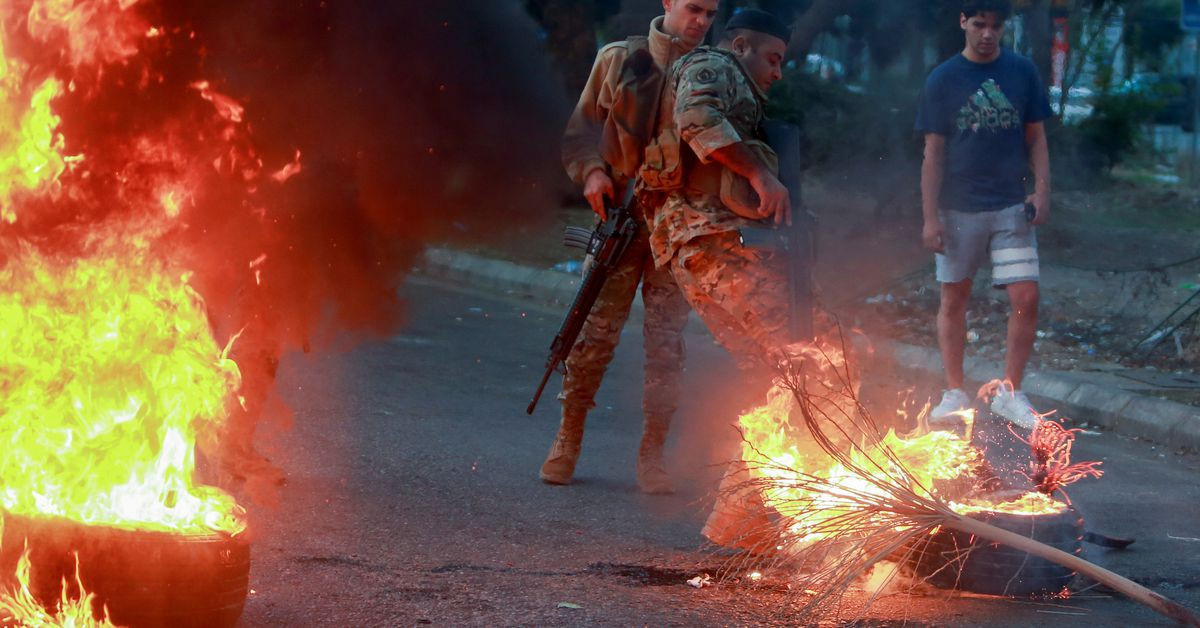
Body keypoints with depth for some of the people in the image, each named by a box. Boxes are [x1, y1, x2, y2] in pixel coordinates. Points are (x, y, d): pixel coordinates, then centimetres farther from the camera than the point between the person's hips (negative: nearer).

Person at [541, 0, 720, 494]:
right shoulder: (619, 60, 6)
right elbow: (581, 129, 9)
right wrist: (592, 172, -8)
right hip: (621, 214, -1)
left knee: (667, 342, -2)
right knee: (595, 331, -2)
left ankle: (652, 457, 6)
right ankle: (567, 442, 11)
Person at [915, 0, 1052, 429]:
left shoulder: (1022, 72, 3)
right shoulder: (942, 80, -2)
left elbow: (1036, 137, 8)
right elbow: (933, 152, -2)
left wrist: (1042, 189, -6)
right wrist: (930, 217, -6)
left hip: (1011, 207, 1)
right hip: (958, 209, -1)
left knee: (1026, 299, -6)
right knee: (954, 299, 6)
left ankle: (1010, 393, 7)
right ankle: (954, 394, 18)